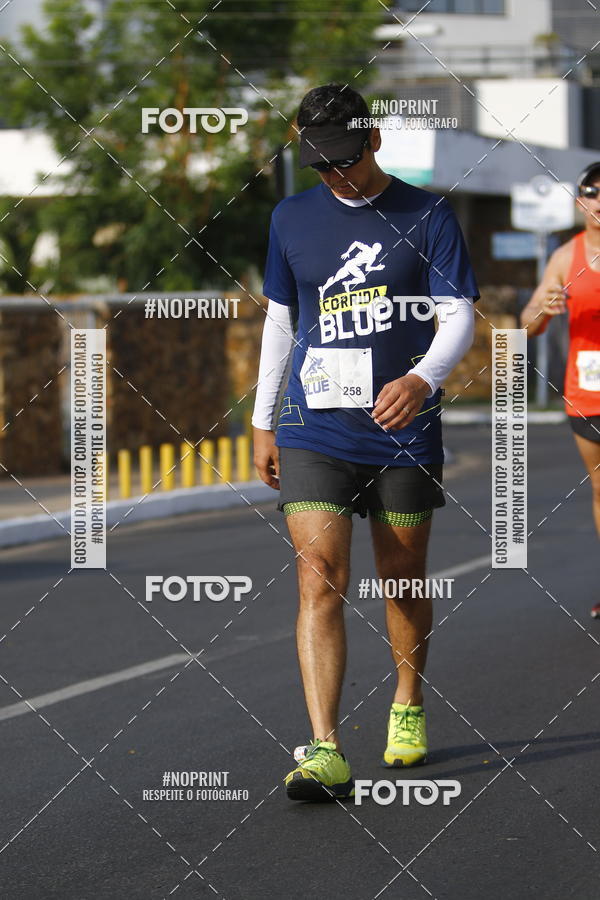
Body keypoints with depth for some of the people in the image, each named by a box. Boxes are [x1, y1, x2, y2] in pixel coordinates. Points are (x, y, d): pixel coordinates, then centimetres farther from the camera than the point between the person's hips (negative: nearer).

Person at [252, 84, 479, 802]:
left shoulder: (426, 216, 0)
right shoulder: (292, 218, 9)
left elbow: (459, 314, -4)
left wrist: (423, 377, -24)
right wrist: (262, 423, 17)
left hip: (403, 430, -1)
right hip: (314, 434, 1)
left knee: (402, 576, 11)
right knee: (319, 577, -13)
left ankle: (408, 707, 36)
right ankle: (325, 751, -20)